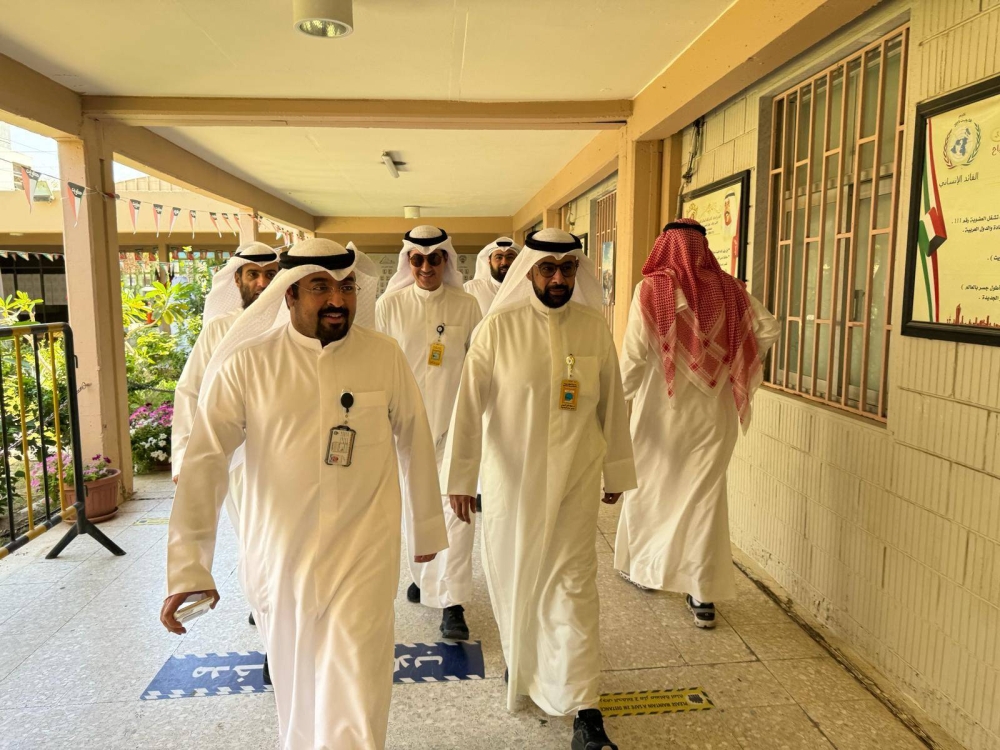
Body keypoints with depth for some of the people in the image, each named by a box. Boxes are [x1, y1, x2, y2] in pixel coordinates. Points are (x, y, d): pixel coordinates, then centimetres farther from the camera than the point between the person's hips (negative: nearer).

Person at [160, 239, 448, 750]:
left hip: (363, 554, -1)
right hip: (278, 555, 1)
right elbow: (204, 463, -8)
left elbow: (415, 443, 4)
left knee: (355, 692, -3)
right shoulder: (245, 364, -8)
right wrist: (188, 566, -11)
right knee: (294, 684, 22)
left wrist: (426, 528, 12)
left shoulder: (385, 356, -5)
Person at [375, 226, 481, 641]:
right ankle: (422, 573, 38)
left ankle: (452, 602, 2)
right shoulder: (390, 304, -2)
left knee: (455, 505, -6)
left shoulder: (466, 305, -2)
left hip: (453, 419, -1)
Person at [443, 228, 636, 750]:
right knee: (513, 578, 16)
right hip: (511, 480, 0)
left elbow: (611, 406, 5)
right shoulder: (498, 327, -8)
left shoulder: (595, 328, -1)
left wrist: (617, 472, 10)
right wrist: (459, 477, -6)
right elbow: (469, 405, -6)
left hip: (576, 482, 1)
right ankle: (519, 658, 45)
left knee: (572, 586, 2)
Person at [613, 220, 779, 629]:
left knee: (649, 488, 17)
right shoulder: (728, 290, -2)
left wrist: (623, 394, 3)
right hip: (712, 413, 2)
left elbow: (634, 354, -12)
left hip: (661, 411, -1)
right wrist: (732, 365, 10)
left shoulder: (650, 290, -10)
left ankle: (642, 567, 36)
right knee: (704, 497, 8)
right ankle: (703, 597, 11)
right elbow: (769, 329, -2)